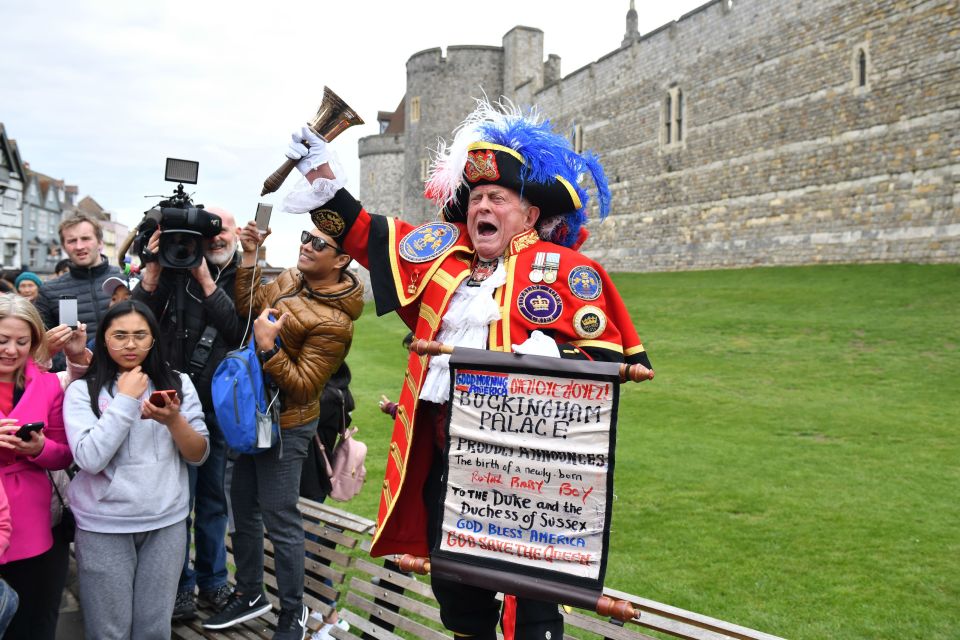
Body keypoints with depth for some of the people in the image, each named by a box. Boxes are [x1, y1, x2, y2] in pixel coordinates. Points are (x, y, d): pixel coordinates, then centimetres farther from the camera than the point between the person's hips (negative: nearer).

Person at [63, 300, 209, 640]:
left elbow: (198, 456, 1)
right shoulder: (82, 390, -4)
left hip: (166, 523, 2)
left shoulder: (178, 383, 3)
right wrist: (126, 400, -14)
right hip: (103, 528, -2)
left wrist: (173, 420, -18)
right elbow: (90, 459, -17)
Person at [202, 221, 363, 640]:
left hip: (285, 425, -9)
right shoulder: (292, 280, 0)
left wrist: (267, 347, -32)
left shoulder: (332, 322, -24)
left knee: (280, 521, 2)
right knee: (243, 510, 20)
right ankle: (249, 594, 39)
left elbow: (303, 385, -24)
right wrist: (250, 258, 2)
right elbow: (249, 306, 12)